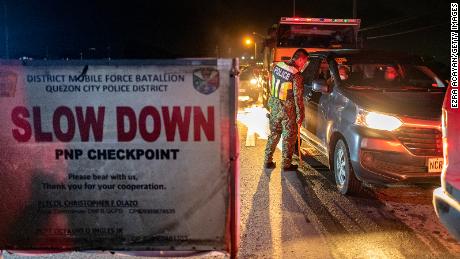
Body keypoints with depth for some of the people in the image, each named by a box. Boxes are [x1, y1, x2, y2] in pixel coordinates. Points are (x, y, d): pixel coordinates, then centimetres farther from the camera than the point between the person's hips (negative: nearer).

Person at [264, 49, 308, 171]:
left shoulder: (277, 66, 0)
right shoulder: (296, 75, -20)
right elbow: (298, 98, -17)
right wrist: (300, 116, -9)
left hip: (274, 105, 6)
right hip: (288, 109, -6)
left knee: (274, 134, 17)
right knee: (289, 137, 8)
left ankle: (267, 161, 22)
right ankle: (286, 164, 16)